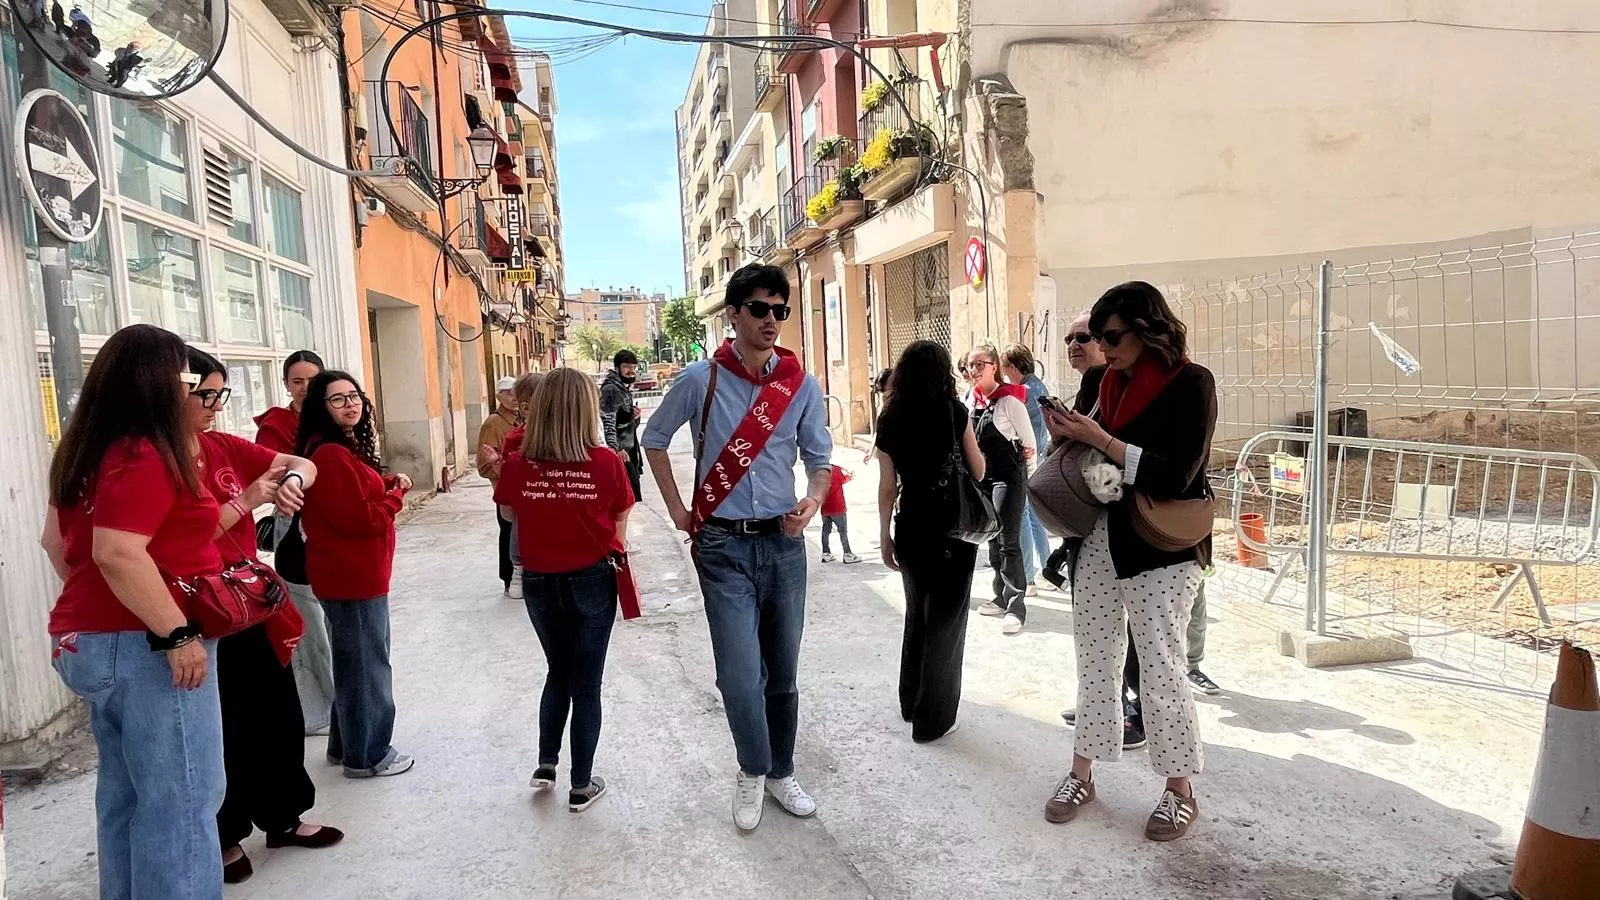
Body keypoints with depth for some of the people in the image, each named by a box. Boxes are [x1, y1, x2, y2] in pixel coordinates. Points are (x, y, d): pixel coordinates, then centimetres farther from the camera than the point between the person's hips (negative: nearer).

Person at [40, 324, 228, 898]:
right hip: (143, 647, -10)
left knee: (126, 793, 19)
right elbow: (118, 553, -28)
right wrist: (176, 633, -24)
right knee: (181, 800, -1)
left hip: (89, 641, 10)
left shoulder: (86, 452, 11)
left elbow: (56, 540, 20)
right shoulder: (145, 455, -19)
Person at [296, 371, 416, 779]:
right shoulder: (329, 454, -21)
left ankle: (345, 744, 34)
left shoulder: (349, 447, 12)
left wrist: (389, 483, -1)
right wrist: (396, 496, -9)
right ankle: (367, 755, 15)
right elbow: (360, 516, -26)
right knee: (366, 664, 2)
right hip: (351, 575, -11)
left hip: (357, 571, 11)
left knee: (356, 661, 21)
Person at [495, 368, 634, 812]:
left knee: (558, 673, 26)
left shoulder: (517, 465, -12)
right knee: (586, 683, 11)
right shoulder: (606, 462, -16)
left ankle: (546, 764, 28)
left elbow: (508, 513, 6)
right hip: (592, 581, -2)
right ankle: (581, 786, 20)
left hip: (539, 583, 2)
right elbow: (621, 523, -5)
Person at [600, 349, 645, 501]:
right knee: (633, 495, -13)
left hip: (630, 448, 10)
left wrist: (635, 417, 1)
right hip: (620, 451, -10)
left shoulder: (626, 388, 15)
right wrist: (615, 448, -36)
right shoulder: (610, 389, -13)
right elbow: (608, 422, -25)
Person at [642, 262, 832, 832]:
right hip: (723, 546, -2)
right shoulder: (702, 380, -5)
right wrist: (678, 510, 6)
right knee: (741, 675, -9)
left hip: (783, 542, 3)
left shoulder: (801, 385, 1)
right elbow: (654, 439, 10)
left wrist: (812, 502, -13)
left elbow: (820, 458, 8)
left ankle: (780, 773, 34)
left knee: (782, 672, 13)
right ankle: (752, 772, 19)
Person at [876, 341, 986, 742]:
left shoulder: (890, 419, 0)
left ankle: (911, 702, 33)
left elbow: (888, 487, 1)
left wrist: (885, 535, 10)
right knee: (945, 620, 7)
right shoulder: (954, 411, -8)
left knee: (916, 614, 21)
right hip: (952, 528, -3)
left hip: (911, 528, 4)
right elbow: (978, 472, 0)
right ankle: (933, 718, 12)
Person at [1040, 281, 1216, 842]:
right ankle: (1082, 773, 25)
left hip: (1163, 550, -5)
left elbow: (1174, 478, -18)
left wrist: (1101, 440, -20)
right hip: (1097, 540, 5)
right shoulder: (1100, 380, 5)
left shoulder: (1190, 384, -10)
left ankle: (1180, 791, 19)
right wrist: (1065, 434, -9)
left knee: (1160, 668, 1)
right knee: (1095, 661, 12)